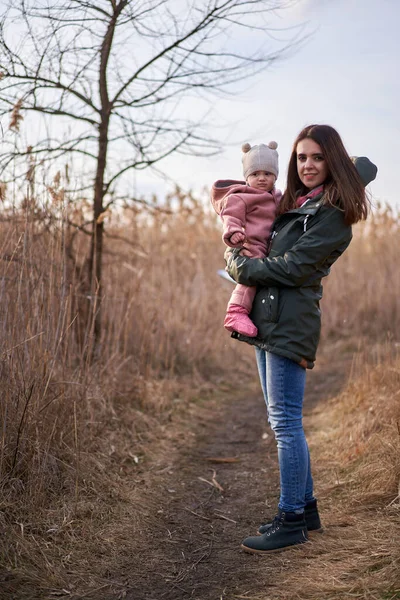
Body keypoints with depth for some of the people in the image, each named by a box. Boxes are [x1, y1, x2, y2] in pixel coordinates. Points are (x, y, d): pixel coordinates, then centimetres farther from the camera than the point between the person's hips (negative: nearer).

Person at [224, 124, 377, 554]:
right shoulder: (295, 203, 15)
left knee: (285, 421, -8)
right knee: (282, 420, 13)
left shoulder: (332, 213, -10)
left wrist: (238, 265, -5)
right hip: (268, 319, 10)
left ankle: (292, 521, 1)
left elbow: (293, 267, -17)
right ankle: (305, 508, 24)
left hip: (291, 322, -10)